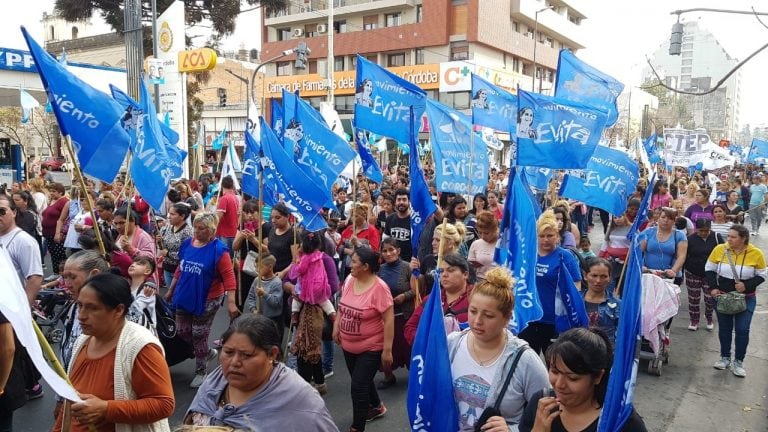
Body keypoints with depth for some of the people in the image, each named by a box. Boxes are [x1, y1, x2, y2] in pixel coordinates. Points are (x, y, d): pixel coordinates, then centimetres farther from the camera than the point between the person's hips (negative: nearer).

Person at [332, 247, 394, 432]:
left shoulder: (379, 288, -23)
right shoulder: (349, 280, -4)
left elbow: (389, 320, -21)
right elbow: (342, 306, 13)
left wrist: (387, 350, -20)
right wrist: (336, 326, 7)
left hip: (371, 348, -7)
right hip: (348, 346, 7)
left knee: (358, 387, -3)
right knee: (362, 381, 23)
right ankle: (377, 406, 50)